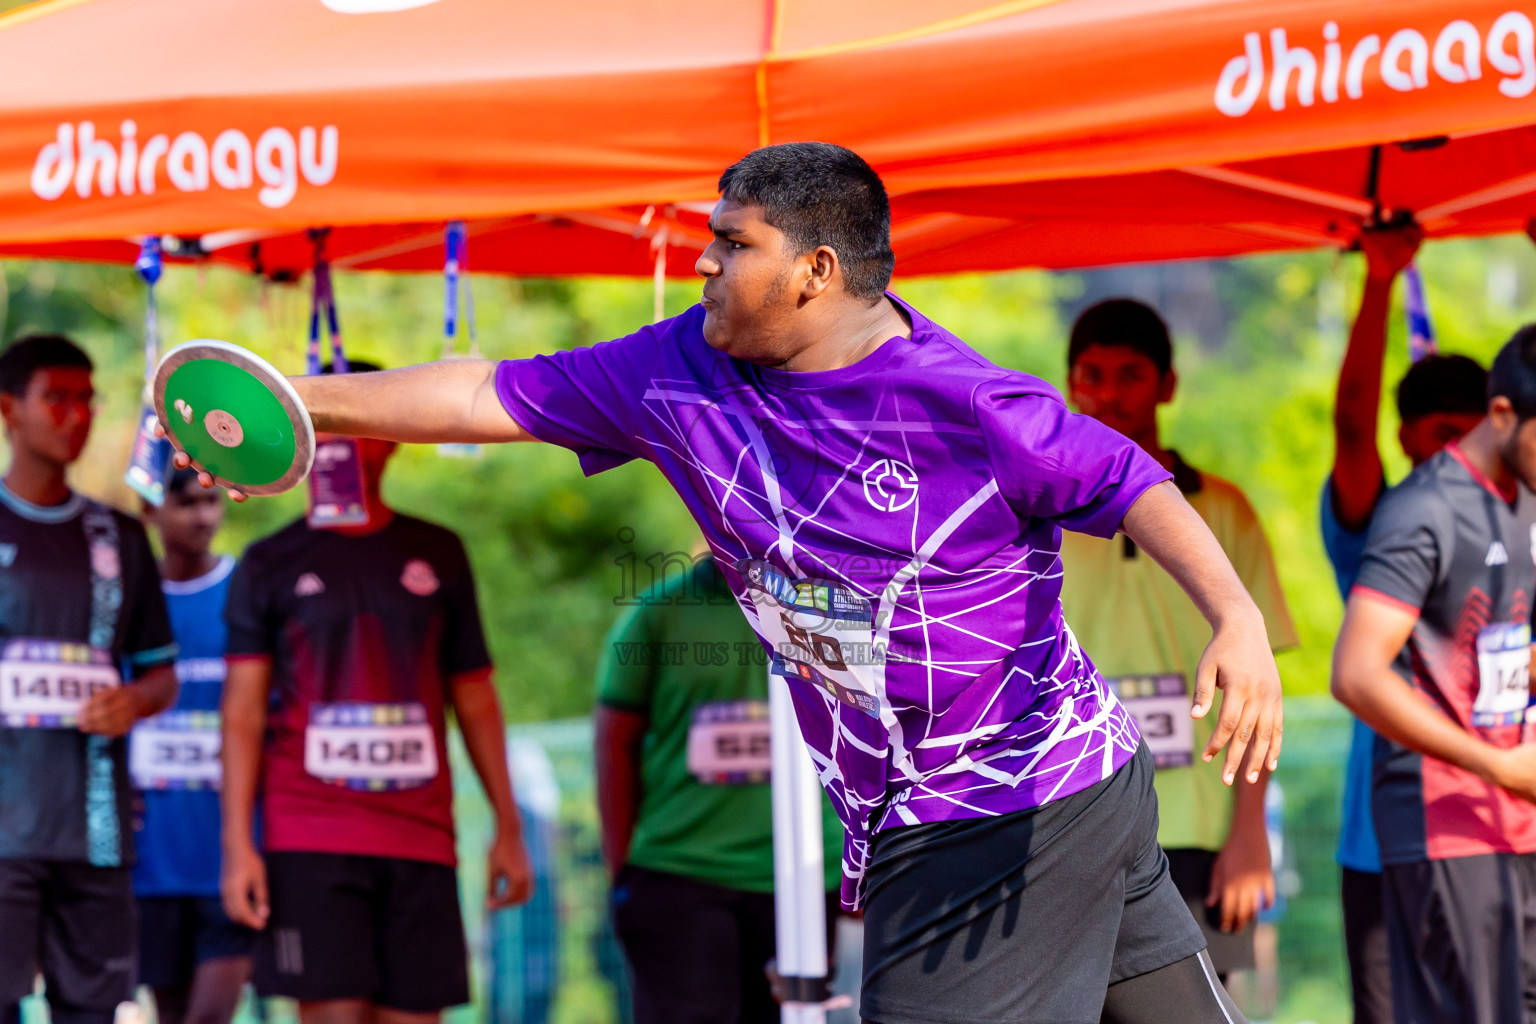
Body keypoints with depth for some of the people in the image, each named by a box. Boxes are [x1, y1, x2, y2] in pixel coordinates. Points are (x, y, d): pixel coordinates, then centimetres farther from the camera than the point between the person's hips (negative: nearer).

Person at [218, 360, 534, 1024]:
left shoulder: (438, 556, 14)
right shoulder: (270, 566, 7)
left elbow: (474, 697, 16)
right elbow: (243, 713, 3)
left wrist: (507, 827, 11)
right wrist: (237, 844, -6)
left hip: (422, 839, 3)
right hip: (310, 838, -3)